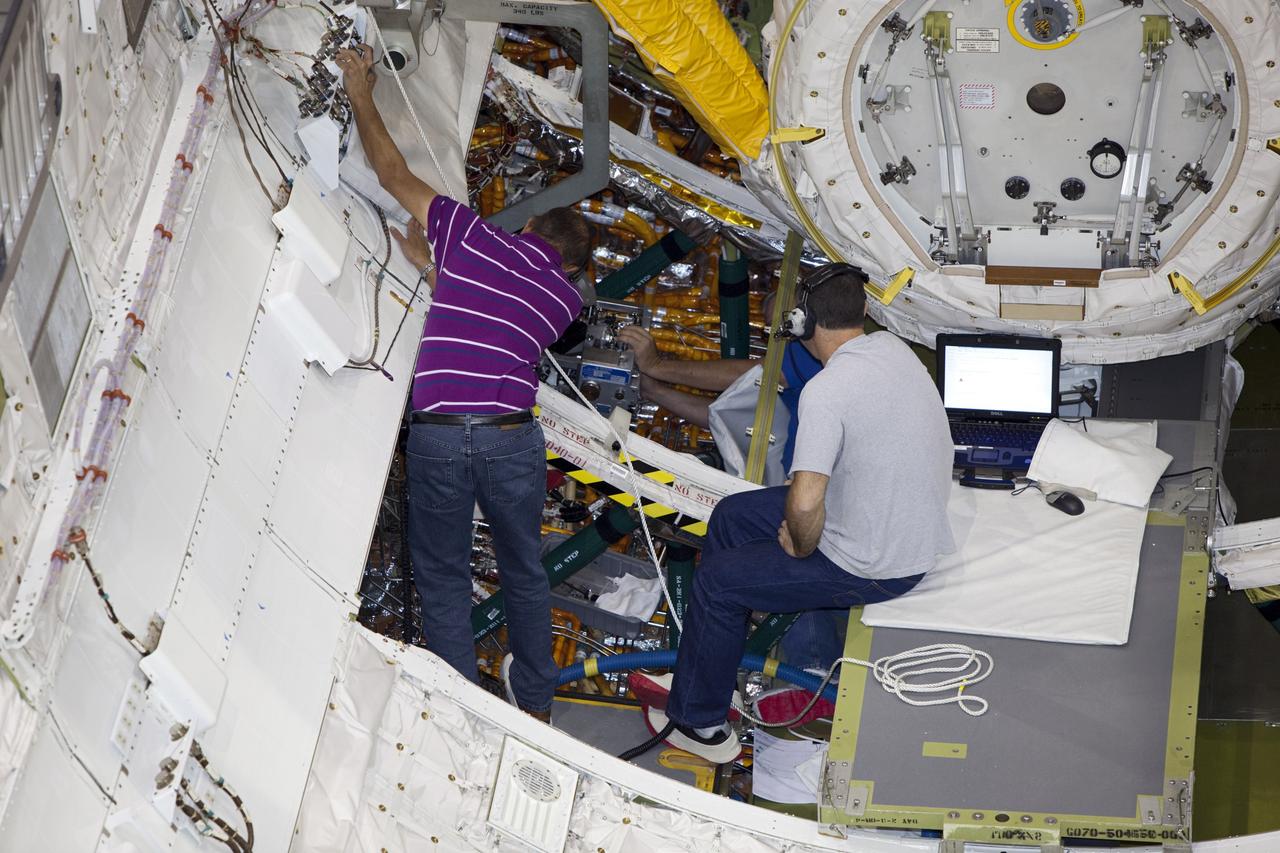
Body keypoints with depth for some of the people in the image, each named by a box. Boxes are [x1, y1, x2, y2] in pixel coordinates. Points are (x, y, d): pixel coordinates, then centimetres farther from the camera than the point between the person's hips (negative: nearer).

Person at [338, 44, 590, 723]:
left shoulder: (473, 237, 7)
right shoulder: (566, 297, 11)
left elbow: (393, 173, 14)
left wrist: (360, 91, 25)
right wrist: (434, 267, 32)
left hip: (437, 437, -1)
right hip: (513, 439, 1)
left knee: (442, 578, 13)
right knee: (523, 572, 21)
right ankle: (534, 702, 35)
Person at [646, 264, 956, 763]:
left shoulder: (826, 391, -28)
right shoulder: (893, 348, 1)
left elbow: (804, 503, -34)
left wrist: (801, 548, -11)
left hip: (875, 568, -9)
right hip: (912, 530, 9)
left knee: (717, 578, 6)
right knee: (731, 516, 19)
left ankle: (700, 725, 20)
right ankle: (714, 658, 34)